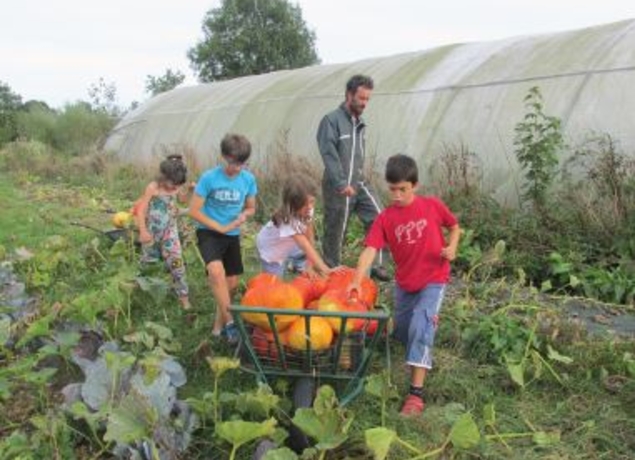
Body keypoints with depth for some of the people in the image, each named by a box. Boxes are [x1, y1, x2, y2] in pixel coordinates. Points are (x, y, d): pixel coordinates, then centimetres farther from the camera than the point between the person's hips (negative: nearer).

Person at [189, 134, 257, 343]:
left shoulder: (248, 179, -4)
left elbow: (251, 208, 10)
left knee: (232, 282, 9)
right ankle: (229, 322, -23)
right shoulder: (209, 178, -16)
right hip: (209, 232, -5)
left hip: (233, 236, 5)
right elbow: (194, 211, -13)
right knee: (216, 271, -30)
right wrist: (221, 228, -16)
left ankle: (218, 326, 27)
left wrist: (243, 215, -14)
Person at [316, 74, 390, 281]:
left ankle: (376, 265, 1)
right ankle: (333, 271, 21)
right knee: (335, 232, 4)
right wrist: (341, 184, -23)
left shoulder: (359, 122, 13)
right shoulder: (331, 120, -11)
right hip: (338, 188, -6)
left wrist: (358, 179, 17)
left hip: (359, 184, 6)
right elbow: (329, 155, -18)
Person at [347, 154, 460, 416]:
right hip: (404, 283, 4)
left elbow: (454, 226, 5)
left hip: (433, 279, -4)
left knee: (420, 328, -20)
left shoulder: (432, 206, -11)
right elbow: (370, 249, -21)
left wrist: (451, 247, -15)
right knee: (401, 332, 18)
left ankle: (416, 393, -17)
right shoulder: (385, 218, -11)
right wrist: (357, 280, -34)